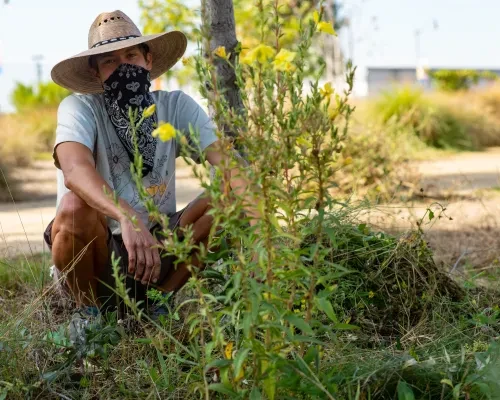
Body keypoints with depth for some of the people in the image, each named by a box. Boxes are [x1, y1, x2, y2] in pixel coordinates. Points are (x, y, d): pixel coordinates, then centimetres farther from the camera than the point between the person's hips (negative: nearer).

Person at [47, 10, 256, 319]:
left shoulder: (176, 106, -3)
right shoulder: (80, 108, -12)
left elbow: (223, 158, -17)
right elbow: (75, 169, -33)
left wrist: (253, 209, -38)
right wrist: (127, 217, -51)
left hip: (156, 244, 3)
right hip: (95, 253, -3)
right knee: (75, 206, -34)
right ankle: (89, 309, -6)